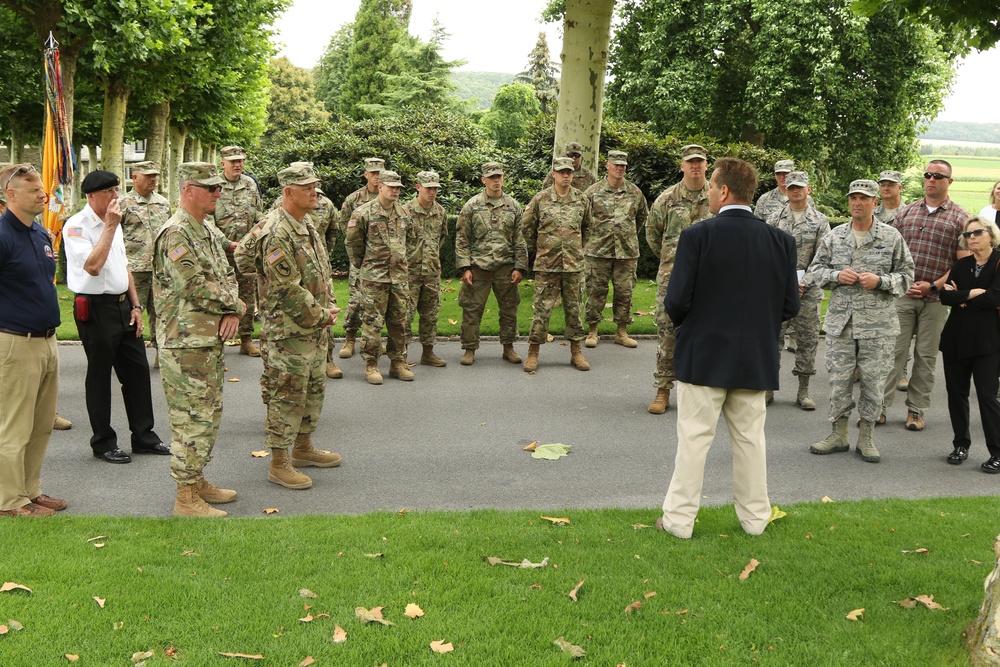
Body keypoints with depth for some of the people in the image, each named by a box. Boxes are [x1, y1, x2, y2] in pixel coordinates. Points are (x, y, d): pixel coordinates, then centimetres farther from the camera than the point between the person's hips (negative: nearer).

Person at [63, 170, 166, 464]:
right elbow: (93, 266, -27)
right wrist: (110, 227, -22)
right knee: (99, 376, 4)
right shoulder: (77, 227, -13)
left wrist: (136, 305, 13)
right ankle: (103, 443, 17)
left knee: (138, 370, 10)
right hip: (96, 309, -8)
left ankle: (143, 436, 22)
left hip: (123, 305, 8)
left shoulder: (113, 223, 13)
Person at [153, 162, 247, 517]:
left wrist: (232, 311, -5)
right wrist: (235, 305, -10)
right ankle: (186, 498, 4)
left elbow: (228, 274, 15)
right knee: (192, 419, -4)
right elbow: (195, 287, -23)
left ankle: (198, 481, 30)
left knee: (210, 413, 17)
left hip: (211, 339, 10)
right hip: (186, 343, -10)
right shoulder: (175, 233, -16)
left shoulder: (208, 231, 14)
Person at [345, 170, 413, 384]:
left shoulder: (404, 213, 9)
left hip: (400, 276, 5)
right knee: (372, 322, -3)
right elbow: (353, 242, 0)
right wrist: (363, 266, 6)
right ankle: (371, 365, 5)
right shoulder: (363, 213, -8)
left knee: (399, 321, 9)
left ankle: (398, 363, 19)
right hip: (374, 277, -5)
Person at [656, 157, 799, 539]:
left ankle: (679, 518, 12)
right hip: (756, 360, 4)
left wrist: (681, 322, 6)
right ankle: (755, 517, 24)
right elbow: (790, 306, 0)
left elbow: (677, 301, -16)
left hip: (704, 354, -4)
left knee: (694, 438, 5)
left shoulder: (697, 236, -15)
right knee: (750, 438, 15)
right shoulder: (780, 240, -2)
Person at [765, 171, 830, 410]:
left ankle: (803, 392, 12)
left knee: (807, 340, 4)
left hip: (808, 291, 0)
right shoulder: (775, 219, 6)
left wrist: (804, 283, -11)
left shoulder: (820, 221, 5)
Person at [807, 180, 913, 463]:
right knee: (839, 378, 6)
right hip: (840, 321, 2)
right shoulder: (834, 237, 7)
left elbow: (906, 275, 4)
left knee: (873, 381, 4)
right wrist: (836, 275, -9)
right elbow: (814, 271, 10)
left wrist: (880, 281, -14)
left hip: (878, 324, -1)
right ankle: (839, 434, 20)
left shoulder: (891, 237, 2)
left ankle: (866, 437, 17)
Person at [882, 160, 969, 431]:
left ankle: (916, 409, 15)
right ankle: (880, 406, 5)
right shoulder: (906, 212, 11)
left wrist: (933, 286, -11)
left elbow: (963, 263, -2)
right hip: (902, 295, 1)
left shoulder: (960, 218, 3)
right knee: (893, 351, 0)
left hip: (935, 298, -1)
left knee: (926, 356, 6)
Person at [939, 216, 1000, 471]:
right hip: (956, 338, 5)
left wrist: (961, 298, -7)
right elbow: (945, 296, -2)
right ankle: (961, 445, 22)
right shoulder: (961, 265, 11)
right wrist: (974, 293, -14)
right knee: (956, 392, 9)